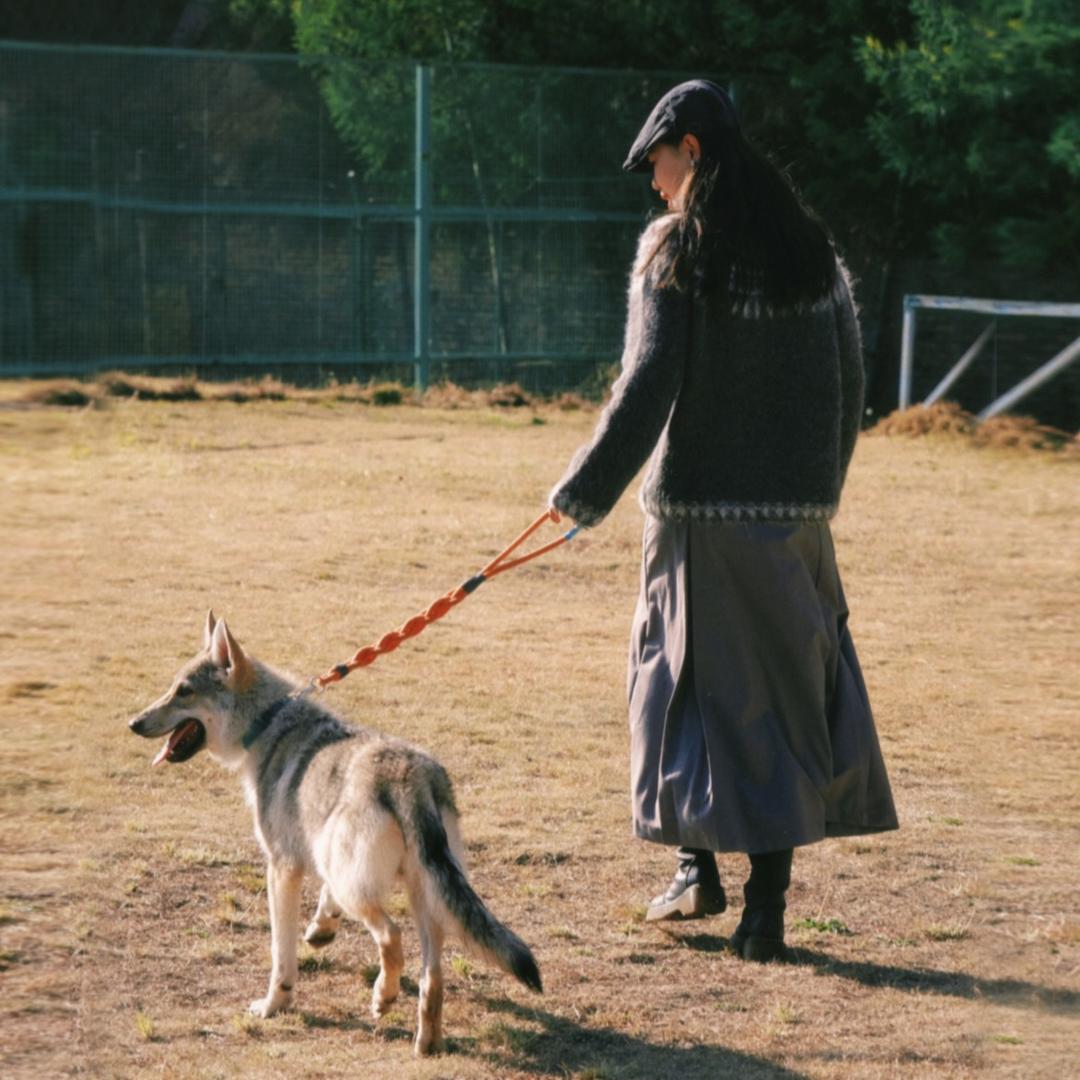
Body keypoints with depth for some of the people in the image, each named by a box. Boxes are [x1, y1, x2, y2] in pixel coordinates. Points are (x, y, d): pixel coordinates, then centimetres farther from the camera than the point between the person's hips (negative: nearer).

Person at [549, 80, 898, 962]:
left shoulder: (677, 250, -7)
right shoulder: (810, 248, 8)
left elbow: (647, 385, -14)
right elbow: (850, 384, 11)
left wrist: (588, 490, -11)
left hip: (701, 505, -4)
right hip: (796, 511, 4)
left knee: (691, 677, 10)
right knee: (793, 684, 7)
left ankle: (699, 870, 15)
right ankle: (768, 902, 4)